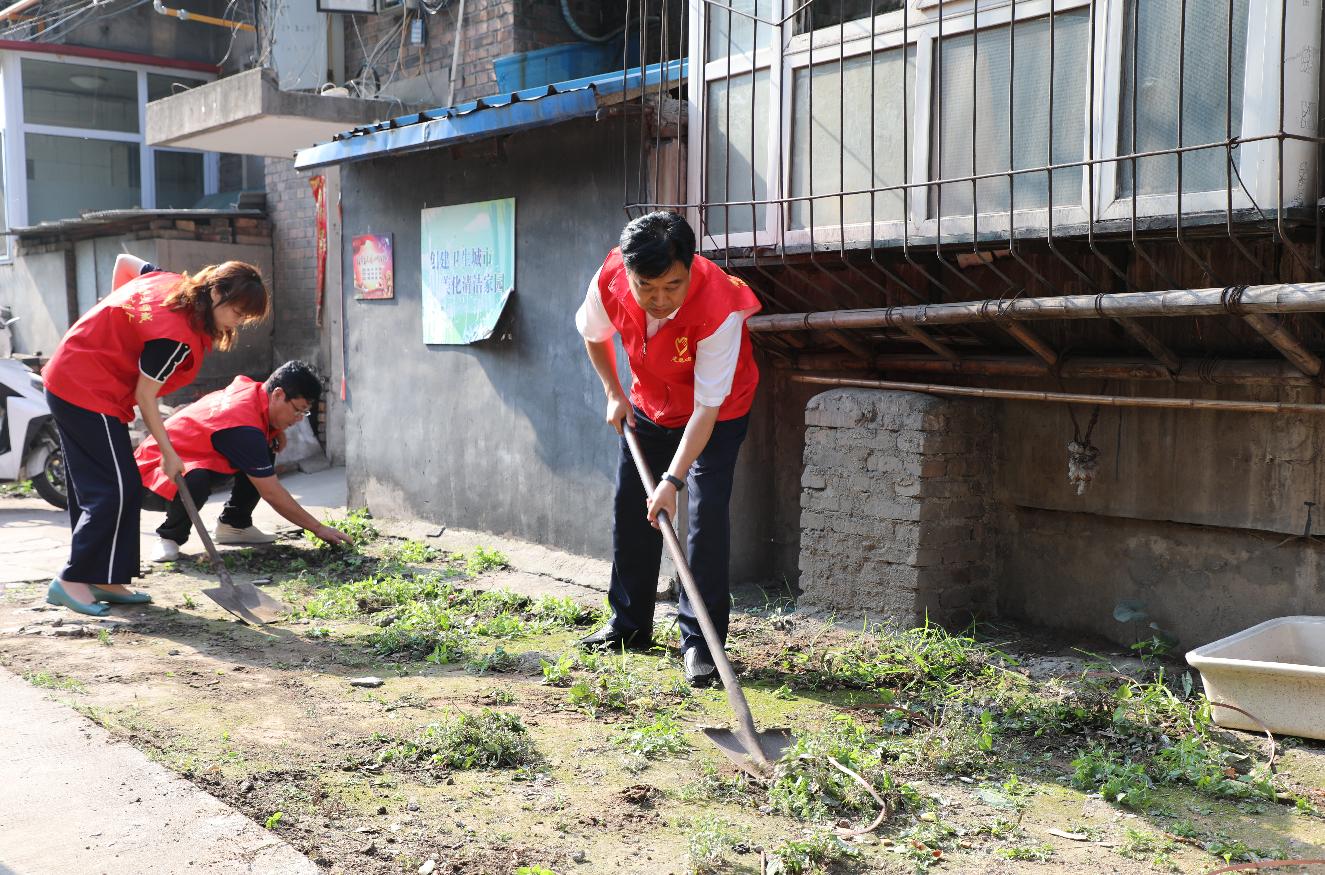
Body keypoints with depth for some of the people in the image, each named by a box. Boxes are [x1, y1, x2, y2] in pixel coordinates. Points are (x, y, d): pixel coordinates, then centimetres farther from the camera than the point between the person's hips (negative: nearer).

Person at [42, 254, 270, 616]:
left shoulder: (175, 284, -1)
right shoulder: (175, 335, -26)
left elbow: (125, 262, 15)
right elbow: (145, 396, -18)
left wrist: (119, 317, 22)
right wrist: (169, 454, -9)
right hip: (88, 394, -10)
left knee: (92, 486, 12)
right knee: (115, 489, -8)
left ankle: (104, 580, 18)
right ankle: (72, 580, -3)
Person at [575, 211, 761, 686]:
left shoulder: (718, 308, -39)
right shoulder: (610, 282, -27)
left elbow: (706, 408, -36)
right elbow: (593, 334, 0)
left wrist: (672, 480, -40)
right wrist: (614, 394, -3)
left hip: (717, 411, -5)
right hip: (649, 406, 5)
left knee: (706, 512, -17)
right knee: (631, 509, 8)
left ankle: (700, 641, -7)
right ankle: (629, 624, 24)